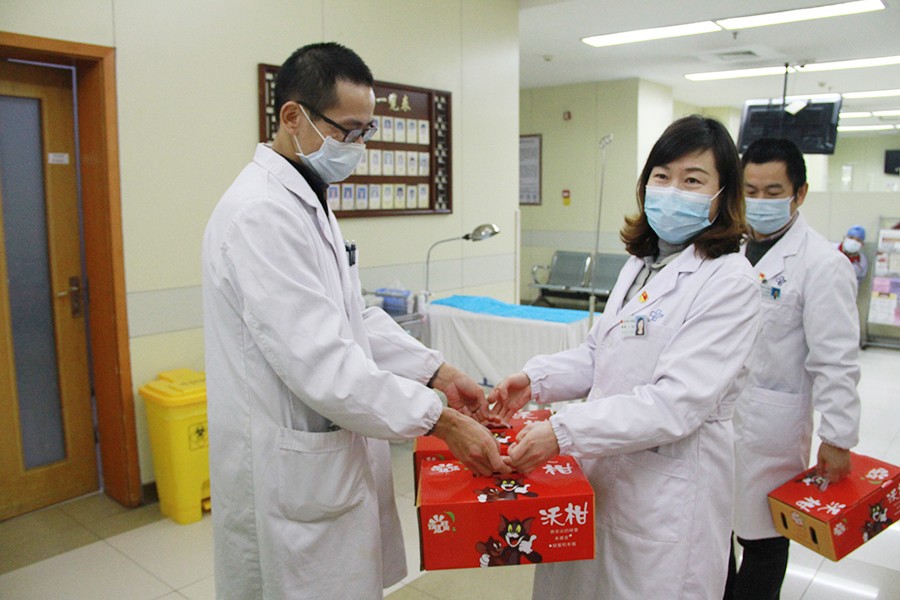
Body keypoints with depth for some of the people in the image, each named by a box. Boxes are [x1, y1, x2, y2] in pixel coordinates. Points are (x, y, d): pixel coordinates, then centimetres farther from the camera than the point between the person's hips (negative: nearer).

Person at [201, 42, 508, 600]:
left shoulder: (309, 199, 10)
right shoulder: (261, 213, -23)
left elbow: (354, 317, 13)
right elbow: (320, 362, -27)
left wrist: (440, 372, 3)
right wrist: (441, 420, -21)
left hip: (331, 453, 9)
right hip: (290, 470, -9)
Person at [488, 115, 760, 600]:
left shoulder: (729, 281, -16)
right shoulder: (641, 263, 8)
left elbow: (677, 403, -24)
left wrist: (563, 431, -28)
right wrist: (536, 379, -3)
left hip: (668, 492, -7)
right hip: (602, 473, 7)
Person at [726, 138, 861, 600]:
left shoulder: (821, 264, -14)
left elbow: (835, 362, -15)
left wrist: (838, 440, -14)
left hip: (768, 427, -6)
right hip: (712, 415, 6)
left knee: (761, 536, 11)